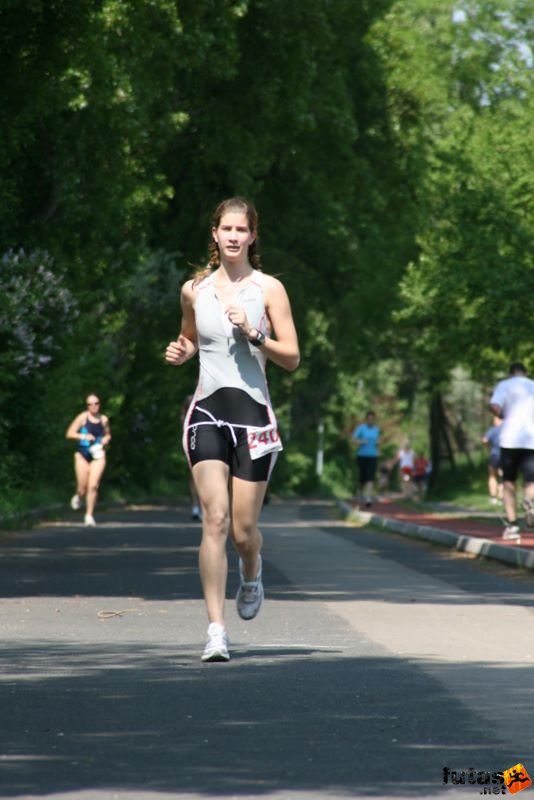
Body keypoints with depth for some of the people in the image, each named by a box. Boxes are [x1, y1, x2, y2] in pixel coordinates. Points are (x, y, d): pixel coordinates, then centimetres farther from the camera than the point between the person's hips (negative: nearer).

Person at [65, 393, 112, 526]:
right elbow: (69, 433, -5)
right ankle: (78, 496, 42)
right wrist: (84, 436, -19)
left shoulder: (104, 419, 5)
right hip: (82, 455, -1)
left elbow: (108, 435, 22)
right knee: (83, 487, 4)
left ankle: (89, 515, -4)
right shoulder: (83, 417, -4)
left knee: (93, 486, -13)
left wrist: (105, 440, 0)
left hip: (98, 456, 1)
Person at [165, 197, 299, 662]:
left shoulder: (269, 289, 0)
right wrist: (180, 352, 3)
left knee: (243, 529, 1)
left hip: (253, 412, -1)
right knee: (215, 519, -14)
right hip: (208, 411, 1)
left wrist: (253, 333, -16)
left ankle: (252, 573, 39)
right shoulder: (195, 289, 8)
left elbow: (292, 359, -1)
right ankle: (216, 631, -13)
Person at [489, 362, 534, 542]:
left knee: (509, 483, 12)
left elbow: (495, 406, -11)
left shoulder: (505, 385, 6)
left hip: (510, 439, -1)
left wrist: (504, 416, 8)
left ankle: (511, 525, 1)